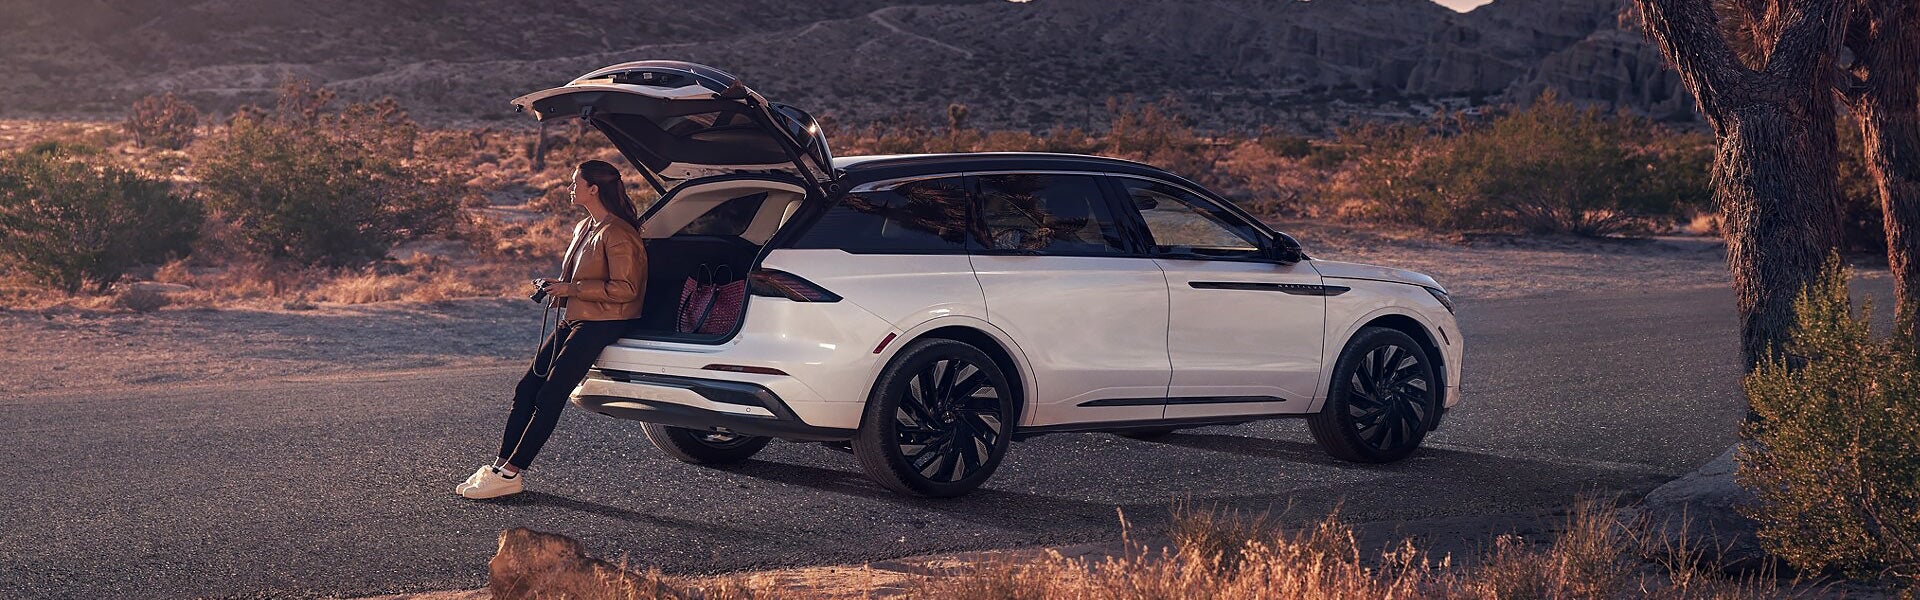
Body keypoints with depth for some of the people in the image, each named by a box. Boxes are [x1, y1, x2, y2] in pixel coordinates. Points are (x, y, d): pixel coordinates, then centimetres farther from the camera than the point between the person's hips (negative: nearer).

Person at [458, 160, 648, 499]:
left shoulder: (617, 234, -15)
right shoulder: (584, 228, 16)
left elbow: (625, 289, -20)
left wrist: (571, 289, -19)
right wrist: (554, 287, 10)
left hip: (601, 325, -10)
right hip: (573, 321, 10)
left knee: (550, 395, -12)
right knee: (527, 390, 3)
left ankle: (511, 473, -10)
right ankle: (502, 465, 5)